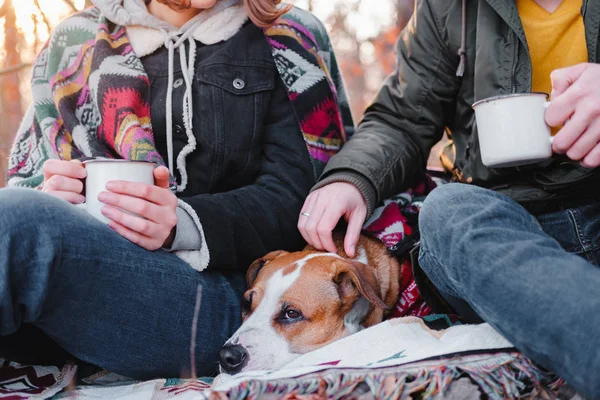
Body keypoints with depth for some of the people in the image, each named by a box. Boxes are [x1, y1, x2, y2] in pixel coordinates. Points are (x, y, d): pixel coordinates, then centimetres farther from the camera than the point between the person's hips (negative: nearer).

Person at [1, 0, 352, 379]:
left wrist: (183, 225, -19)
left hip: (212, 289, -3)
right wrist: (48, 198, -6)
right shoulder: (76, 40, 20)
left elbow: (297, 198, -1)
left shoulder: (288, 40, 10)